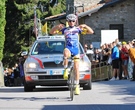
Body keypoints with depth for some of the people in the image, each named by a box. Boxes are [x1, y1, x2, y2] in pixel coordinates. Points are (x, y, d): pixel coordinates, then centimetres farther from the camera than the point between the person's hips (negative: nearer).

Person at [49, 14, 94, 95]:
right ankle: (66, 69, -23)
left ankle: (77, 86, 8)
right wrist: (57, 27, -14)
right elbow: (51, 32, 4)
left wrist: (85, 26, -15)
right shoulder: (64, 30, 6)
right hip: (68, 48, -1)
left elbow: (91, 32, 2)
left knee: (76, 69, -1)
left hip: (76, 50, 1)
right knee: (66, 53, -40)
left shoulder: (78, 29, 6)